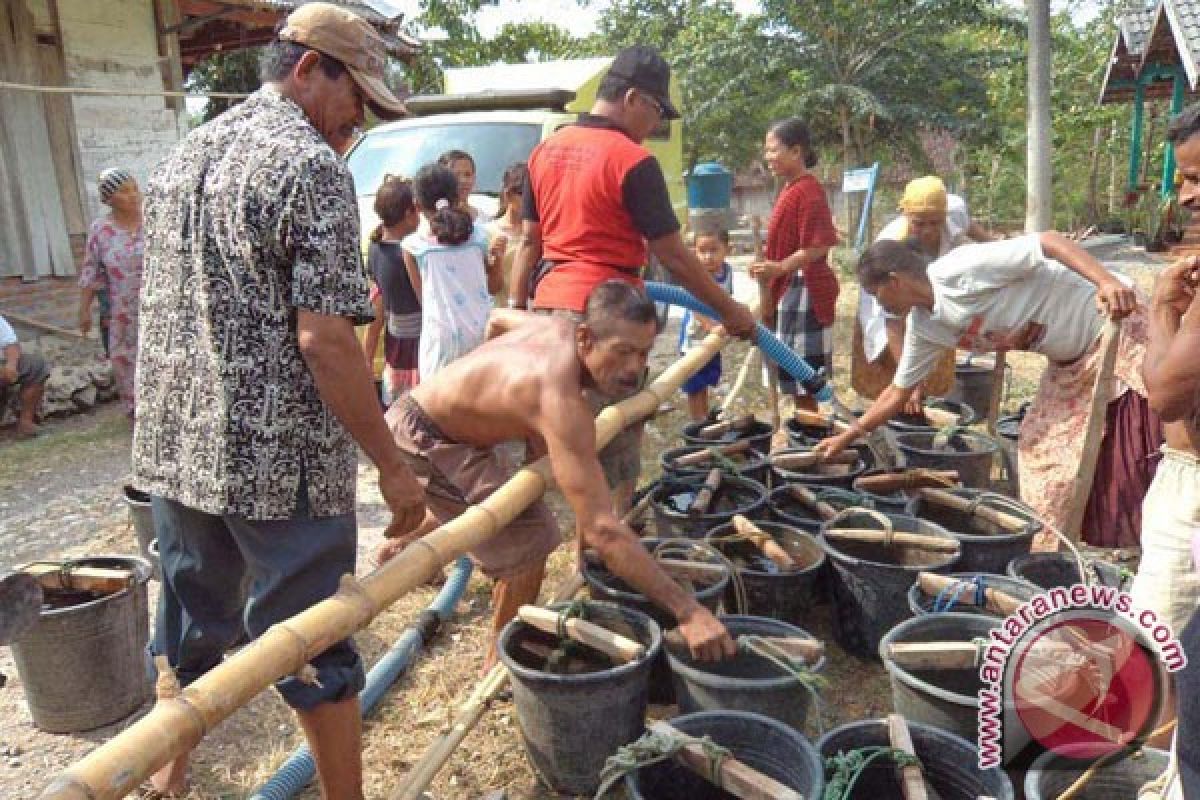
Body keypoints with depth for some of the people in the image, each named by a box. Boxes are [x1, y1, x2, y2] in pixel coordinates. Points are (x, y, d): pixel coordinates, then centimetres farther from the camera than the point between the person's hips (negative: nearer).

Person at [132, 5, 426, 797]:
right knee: (315, 645, 7)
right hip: (280, 459, -8)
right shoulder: (311, 165, -14)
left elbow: (165, 310, 17)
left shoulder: (184, 155, 12)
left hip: (177, 447, 8)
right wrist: (392, 463, -15)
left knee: (191, 621, 24)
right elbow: (323, 339, -22)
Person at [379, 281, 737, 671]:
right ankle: (500, 664, 5)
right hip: (419, 437, -9)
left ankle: (404, 545, 68)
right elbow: (601, 530, -42)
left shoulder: (557, 327, -11)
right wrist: (687, 610, -41)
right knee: (529, 537, -16)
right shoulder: (561, 404, -38)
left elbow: (497, 318, 13)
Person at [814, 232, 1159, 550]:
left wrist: (1108, 282, -40)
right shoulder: (923, 327, 1)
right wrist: (848, 436, 13)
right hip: (1070, 360, 8)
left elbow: (1049, 241, -27)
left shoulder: (961, 270, -24)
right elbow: (898, 392, 11)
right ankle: (1048, 547, 20)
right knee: (1040, 446, 9)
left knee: (1130, 457, -7)